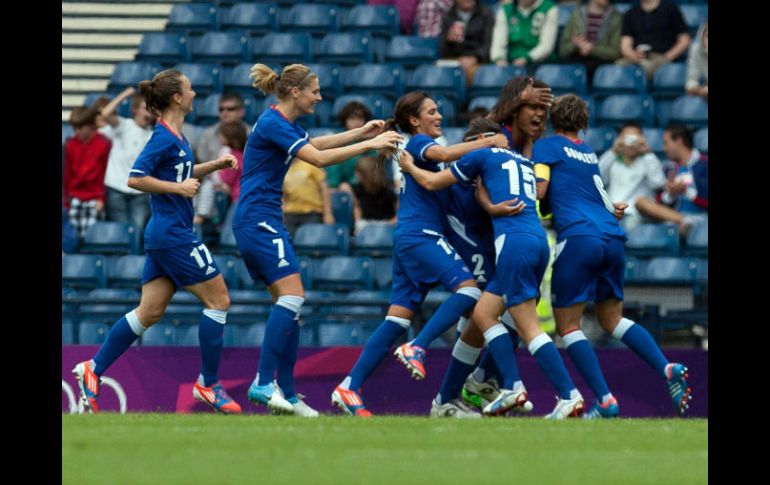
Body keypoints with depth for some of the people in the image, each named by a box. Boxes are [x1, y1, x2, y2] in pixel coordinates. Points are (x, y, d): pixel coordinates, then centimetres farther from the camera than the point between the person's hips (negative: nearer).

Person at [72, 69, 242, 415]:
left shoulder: (175, 136, 14)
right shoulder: (164, 137, -15)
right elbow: (135, 178, -21)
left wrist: (215, 165, 18)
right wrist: (178, 187, -20)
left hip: (165, 235, 10)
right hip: (174, 234, -10)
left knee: (149, 313, 9)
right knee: (218, 300, -3)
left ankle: (93, 369, 8)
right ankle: (208, 384, 3)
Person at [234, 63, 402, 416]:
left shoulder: (285, 123, 14)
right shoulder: (273, 124, -16)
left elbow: (315, 143, 34)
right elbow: (319, 158, -21)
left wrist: (360, 132, 27)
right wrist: (369, 145, -15)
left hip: (261, 222, 10)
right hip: (259, 219, -10)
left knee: (287, 304, 6)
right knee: (292, 296, -18)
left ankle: (287, 395, 5)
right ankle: (264, 383, -22)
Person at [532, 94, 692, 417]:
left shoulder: (547, 145, 7)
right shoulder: (589, 153, 25)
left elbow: (539, 189, -3)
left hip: (578, 237, -6)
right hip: (612, 237, 6)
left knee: (567, 324, 2)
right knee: (612, 318, 18)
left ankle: (605, 401, -10)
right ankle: (668, 370, -3)